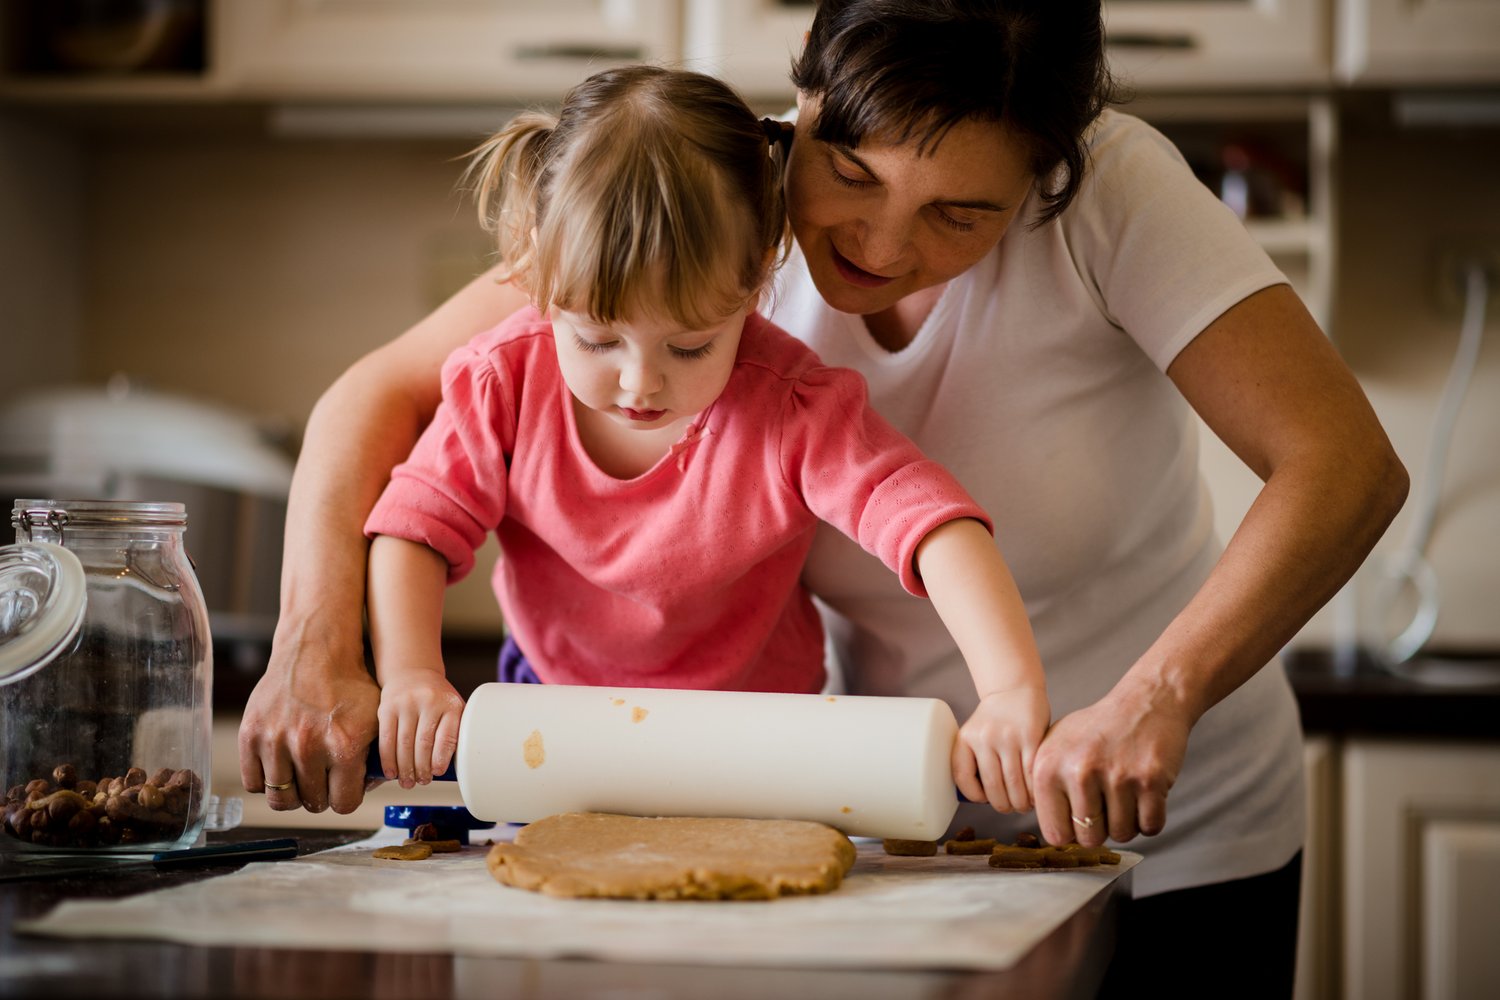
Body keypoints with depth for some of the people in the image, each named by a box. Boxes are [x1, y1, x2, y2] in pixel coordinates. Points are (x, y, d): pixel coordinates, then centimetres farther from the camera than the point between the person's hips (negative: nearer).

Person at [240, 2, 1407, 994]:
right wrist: (317, 652, -31)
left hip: (1173, 850, -2)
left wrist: (1156, 698, -44)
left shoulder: (1105, 186, -23)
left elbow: (1347, 466, -29)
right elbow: (382, 394, -14)